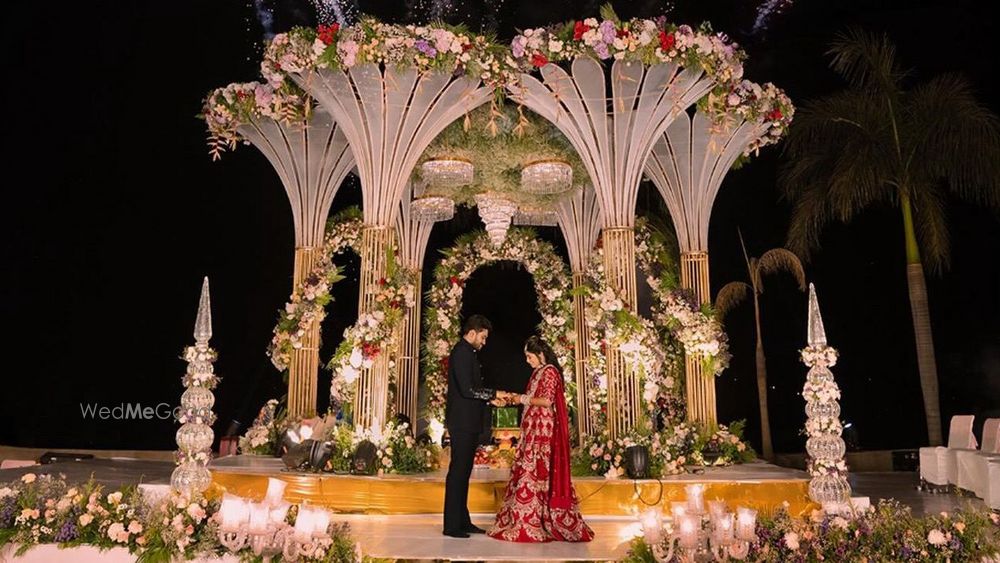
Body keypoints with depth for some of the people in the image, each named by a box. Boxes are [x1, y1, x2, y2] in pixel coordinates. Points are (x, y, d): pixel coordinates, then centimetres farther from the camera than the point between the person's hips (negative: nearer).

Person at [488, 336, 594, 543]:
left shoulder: (549, 372, -11)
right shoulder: (539, 372, 17)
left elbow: (546, 401, -19)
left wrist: (523, 399, -10)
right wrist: (517, 398, 10)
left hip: (543, 431, -9)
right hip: (535, 431, 9)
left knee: (536, 472, -5)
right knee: (530, 471, 9)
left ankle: (527, 524, 0)